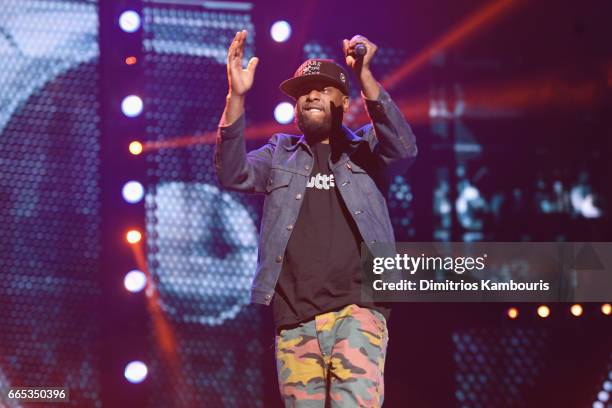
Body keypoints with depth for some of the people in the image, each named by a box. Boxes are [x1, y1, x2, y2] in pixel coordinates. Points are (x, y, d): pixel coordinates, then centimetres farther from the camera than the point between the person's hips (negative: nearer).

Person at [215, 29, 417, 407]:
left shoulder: (365, 150, 13)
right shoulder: (280, 154, 19)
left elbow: (403, 149, -8)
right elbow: (234, 175, 1)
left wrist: (365, 75, -21)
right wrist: (237, 96, -12)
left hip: (355, 310, -3)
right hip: (293, 319, 3)